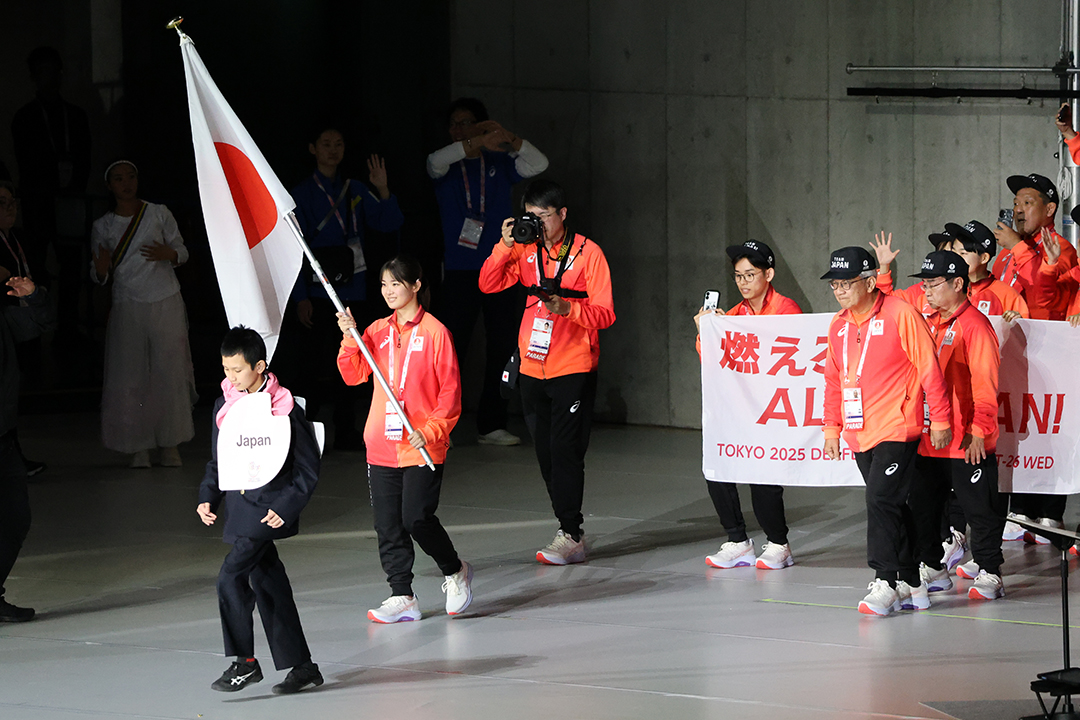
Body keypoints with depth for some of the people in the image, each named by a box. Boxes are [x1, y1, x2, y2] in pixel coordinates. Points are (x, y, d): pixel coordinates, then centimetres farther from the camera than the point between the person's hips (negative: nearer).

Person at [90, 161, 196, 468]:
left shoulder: (159, 213, 4)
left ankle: (170, 445, 4)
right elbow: (99, 277, 11)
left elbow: (182, 251, 8)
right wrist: (100, 270, -13)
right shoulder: (102, 226, 7)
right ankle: (139, 447, 2)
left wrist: (168, 254, -15)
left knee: (169, 372, -4)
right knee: (130, 376, -5)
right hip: (127, 308, 1)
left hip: (165, 304, -1)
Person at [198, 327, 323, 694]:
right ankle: (301, 666, 18)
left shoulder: (286, 410, -10)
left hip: (269, 509, -7)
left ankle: (244, 662, -8)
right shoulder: (224, 407, 8)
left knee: (231, 576, -17)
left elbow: (308, 471, -6)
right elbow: (217, 461, 19)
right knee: (267, 584, 10)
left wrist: (285, 507, -15)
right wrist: (208, 497, 5)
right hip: (240, 509, 7)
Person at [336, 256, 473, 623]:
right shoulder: (377, 331, 10)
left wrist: (431, 431, -15)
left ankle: (455, 572, 14)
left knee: (418, 519, -11)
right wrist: (350, 340, -13)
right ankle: (402, 598, 9)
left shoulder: (434, 332, -5)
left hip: (423, 446, -5)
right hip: (382, 445, 5)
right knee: (388, 526, 3)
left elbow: (450, 390, -4)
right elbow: (354, 375, 2)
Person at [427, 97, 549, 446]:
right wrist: (478, 143, -28)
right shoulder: (447, 167, 7)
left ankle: (492, 425, 9)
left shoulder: (499, 164, 11)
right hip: (459, 272, -2)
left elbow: (538, 164, -3)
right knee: (451, 349, -7)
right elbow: (436, 162, -16)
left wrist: (507, 138, -18)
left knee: (502, 349, 3)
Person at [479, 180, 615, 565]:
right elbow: (488, 285, 1)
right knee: (546, 454, 8)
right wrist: (505, 246, -11)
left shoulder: (588, 253, -6)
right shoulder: (525, 250, 8)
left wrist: (567, 308, -27)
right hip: (533, 369, 5)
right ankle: (571, 531, 17)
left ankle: (570, 536, -10)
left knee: (564, 451, -12)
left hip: (573, 369, -5)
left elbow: (605, 313, -9)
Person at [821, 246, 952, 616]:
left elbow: (929, 368, -8)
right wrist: (832, 427, 17)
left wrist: (940, 420, -8)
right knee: (892, 506, 11)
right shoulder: (839, 325, 11)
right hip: (859, 434, 7)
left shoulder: (900, 314, -10)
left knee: (881, 501, -15)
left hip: (896, 430, -7)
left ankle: (886, 581, -10)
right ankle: (910, 585, 17)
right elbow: (833, 379, 21)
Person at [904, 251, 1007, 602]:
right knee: (921, 504, 12)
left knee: (980, 508, 1)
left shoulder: (974, 324, -12)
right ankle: (931, 568, 24)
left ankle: (989, 574, 9)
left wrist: (980, 429, -20)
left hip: (968, 443, -8)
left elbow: (986, 382, -16)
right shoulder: (930, 323, 14)